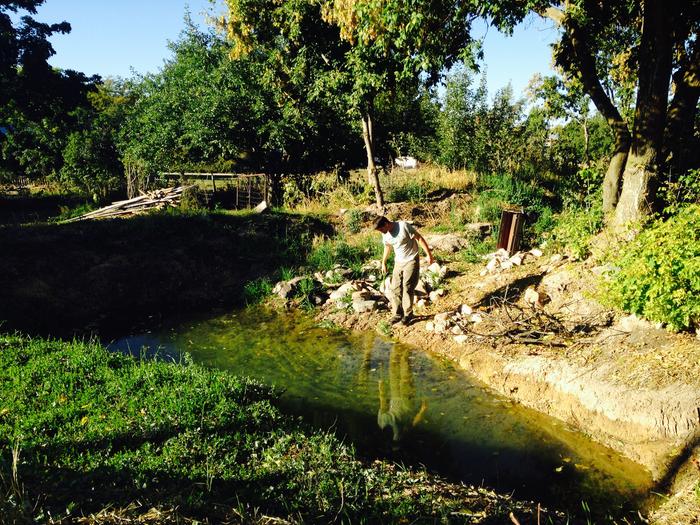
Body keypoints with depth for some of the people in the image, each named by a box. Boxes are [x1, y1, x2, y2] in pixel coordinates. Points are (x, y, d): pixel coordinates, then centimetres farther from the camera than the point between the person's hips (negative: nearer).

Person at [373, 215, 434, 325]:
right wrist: (383, 263, 26)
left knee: (407, 288, -7)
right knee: (395, 288, 3)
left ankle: (408, 314, 8)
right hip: (398, 262, 6)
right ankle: (398, 314, 16)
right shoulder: (385, 234, -1)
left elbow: (419, 238, -17)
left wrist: (429, 254, -18)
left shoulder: (404, 226, -22)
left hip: (411, 261, -6)